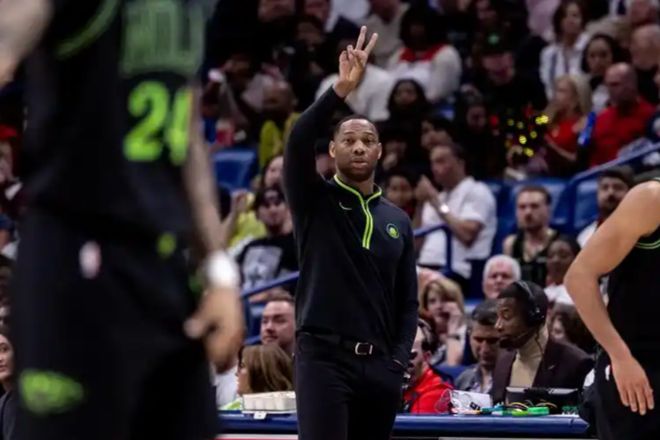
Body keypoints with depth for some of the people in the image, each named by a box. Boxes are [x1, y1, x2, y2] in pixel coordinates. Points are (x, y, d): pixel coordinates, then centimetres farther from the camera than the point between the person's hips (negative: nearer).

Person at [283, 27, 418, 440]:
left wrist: (399, 359, 0)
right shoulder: (316, 201, 4)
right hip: (324, 357, -5)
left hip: (380, 365, 5)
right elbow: (299, 140, -15)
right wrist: (344, 87, -25)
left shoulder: (398, 220, 16)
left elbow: (408, 299, 15)